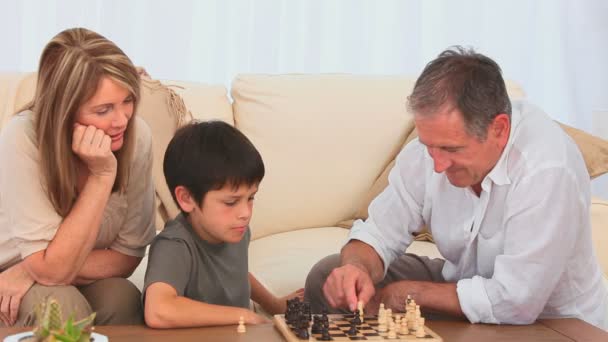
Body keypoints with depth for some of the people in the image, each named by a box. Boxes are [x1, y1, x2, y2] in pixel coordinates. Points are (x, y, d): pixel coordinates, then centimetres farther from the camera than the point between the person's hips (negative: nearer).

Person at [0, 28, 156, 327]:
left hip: (86, 285, 3)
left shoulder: (136, 136, -18)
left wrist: (31, 272, -22)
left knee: (122, 298, -27)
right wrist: (101, 175, -32)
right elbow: (52, 270, -27)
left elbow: (127, 256, -10)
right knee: (62, 304, -31)